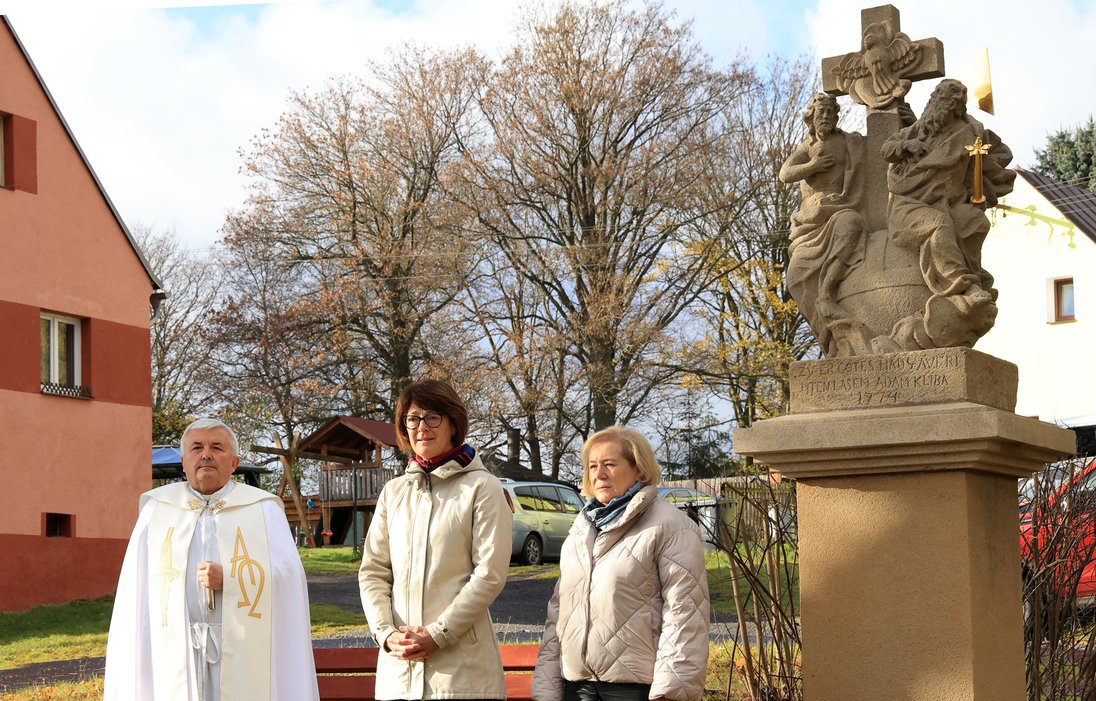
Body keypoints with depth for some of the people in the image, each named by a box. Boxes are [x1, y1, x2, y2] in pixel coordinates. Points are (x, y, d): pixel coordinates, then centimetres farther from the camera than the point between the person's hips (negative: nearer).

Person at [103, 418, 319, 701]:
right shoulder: (157, 509, 13)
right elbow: (137, 588, 10)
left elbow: (289, 573, -1)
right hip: (177, 656, 1)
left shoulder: (263, 510, 9)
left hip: (245, 655, -1)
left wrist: (229, 578, -14)